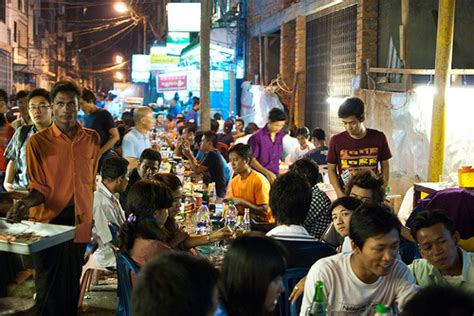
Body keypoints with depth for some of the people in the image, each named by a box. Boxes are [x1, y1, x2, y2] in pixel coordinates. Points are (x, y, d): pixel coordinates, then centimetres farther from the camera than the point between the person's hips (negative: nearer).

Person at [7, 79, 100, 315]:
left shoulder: (92, 139, 6)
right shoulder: (37, 142, -4)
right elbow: (39, 188, -3)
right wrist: (25, 203, -24)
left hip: (80, 224, 3)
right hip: (48, 223, -3)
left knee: (72, 287, 12)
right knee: (49, 289, 1)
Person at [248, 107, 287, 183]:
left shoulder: (280, 134, 5)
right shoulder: (257, 137, -13)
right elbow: (252, 160, -11)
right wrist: (267, 173, -19)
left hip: (274, 175, 5)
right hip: (260, 175, -5)